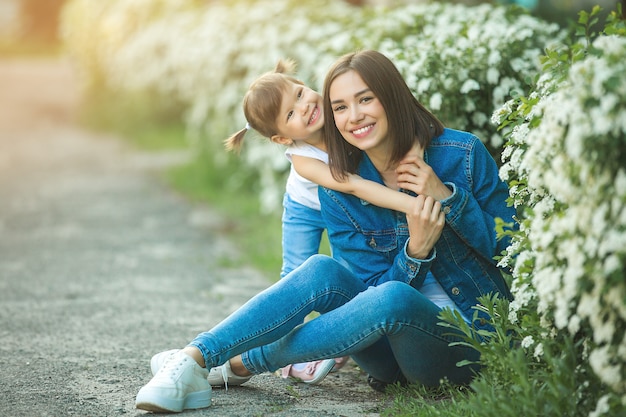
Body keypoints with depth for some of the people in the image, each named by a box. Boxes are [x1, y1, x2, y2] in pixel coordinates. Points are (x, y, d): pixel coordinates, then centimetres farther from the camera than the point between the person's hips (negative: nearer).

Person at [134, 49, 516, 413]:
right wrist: (414, 252, -24)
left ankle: (241, 364, -20)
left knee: (393, 299, -34)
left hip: (467, 341, -2)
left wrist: (447, 196, -18)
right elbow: (374, 287, -4)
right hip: (392, 355, 3)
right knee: (322, 271, -25)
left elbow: (513, 248, -5)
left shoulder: (462, 154, -8)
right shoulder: (338, 193, -2)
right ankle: (194, 359, -29)